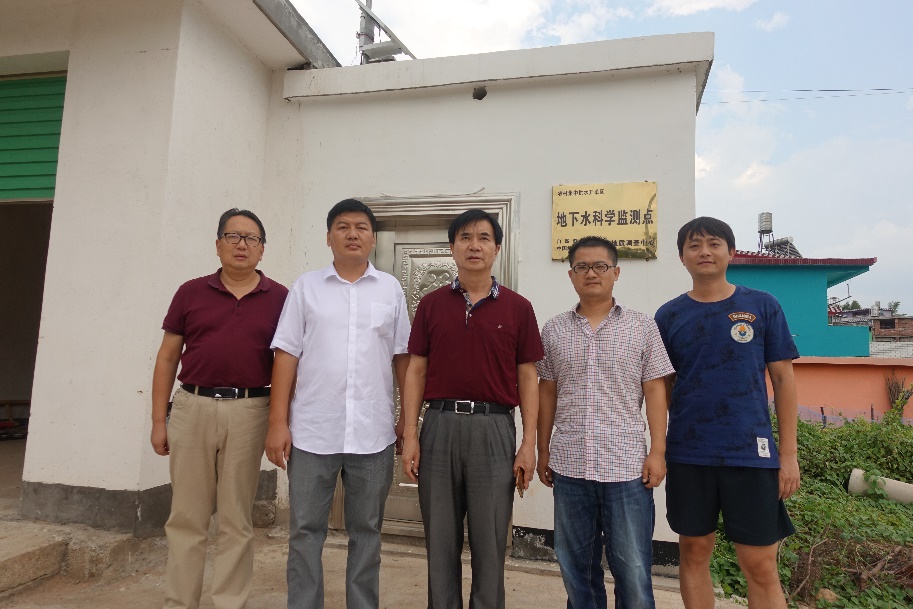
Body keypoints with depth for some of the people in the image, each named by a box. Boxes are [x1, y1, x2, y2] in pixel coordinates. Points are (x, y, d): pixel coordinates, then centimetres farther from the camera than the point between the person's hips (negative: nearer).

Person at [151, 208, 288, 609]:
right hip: (192, 407, 1)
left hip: (248, 411, -1)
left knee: (236, 521, 9)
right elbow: (167, 358, 9)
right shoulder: (190, 293, 7)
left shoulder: (278, 298, 3)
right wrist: (159, 419, 5)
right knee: (186, 518, 10)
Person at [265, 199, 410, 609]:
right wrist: (277, 422, -4)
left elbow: (402, 357, 6)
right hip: (312, 431, 0)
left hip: (373, 433, 1)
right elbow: (287, 355, 2)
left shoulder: (390, 289, 6)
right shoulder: (306, 286, 5)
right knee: (305, 530, 9)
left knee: (366, 531, 13)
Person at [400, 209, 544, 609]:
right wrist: (410, 435, -2)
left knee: (489, 543, 8)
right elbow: (416, 371, 5)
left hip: (494, 429, -1)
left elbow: (527, 378, 3)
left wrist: (529, 443, -3)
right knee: (440, 541, 12)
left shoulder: (518, 308, 3)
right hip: (440, 425, 2)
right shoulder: (431, 304, 6)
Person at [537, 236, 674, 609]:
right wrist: (543, 452, 8)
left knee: (634, 574, 5)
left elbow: (655, 391, 1)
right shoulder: (554, 330, 6)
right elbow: (547, 393, 9)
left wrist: (658, 452, -5)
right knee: (577, 570, 14)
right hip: (569, 466, 2)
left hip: (627, 466, -2)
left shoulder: (642, 327, 2)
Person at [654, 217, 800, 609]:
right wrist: (658, 450, 2)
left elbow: (783, 379, 3)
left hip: (751, 453, -1)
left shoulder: (762, 306, 1)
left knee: (761, 567, 4)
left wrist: (789, 453, -1)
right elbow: (662, 387, 8)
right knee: (694, 554, 12)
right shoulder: (669, 315, 4)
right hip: (688, 454, 1)